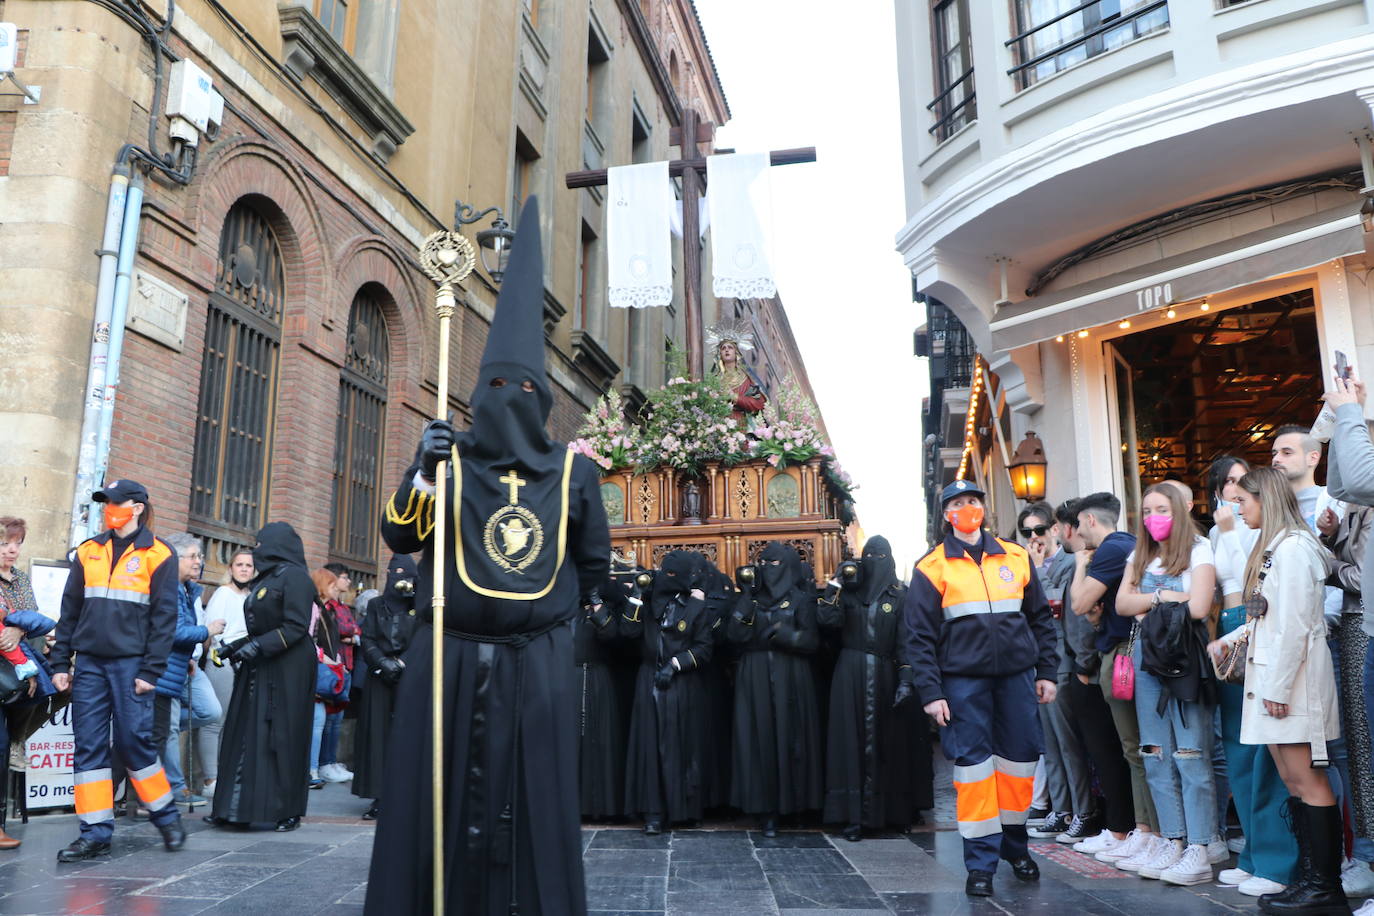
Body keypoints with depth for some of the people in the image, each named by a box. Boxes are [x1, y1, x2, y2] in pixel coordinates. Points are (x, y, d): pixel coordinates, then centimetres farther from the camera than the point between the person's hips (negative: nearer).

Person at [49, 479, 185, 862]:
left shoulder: (158, 555, -1)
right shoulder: (88, 552, 12)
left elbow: (164, 616, -5)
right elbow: (69, 610, 13)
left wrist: (151, 671, -10)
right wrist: (60, 663, 7)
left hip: (131, 663, -4)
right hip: (89, 662, 4)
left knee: (134, 741, -4)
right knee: (88, 745, 2)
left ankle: (166, 816, 15)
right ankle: (95, 833, 9)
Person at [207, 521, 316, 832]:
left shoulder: (293, 575, -9)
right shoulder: (264, 578, 16)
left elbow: (297, 626, -16)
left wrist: (258, 646, -19)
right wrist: (239, 645, 7)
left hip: (287, 670, -8)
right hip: (259, 669, 8)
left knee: (283, 735, -3)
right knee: (245, 734, 7)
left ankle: (288, 810, 6)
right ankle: (233, 807, 12)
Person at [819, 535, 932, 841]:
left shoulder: (900, 595, 4)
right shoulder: (848, 591, 8)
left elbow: (905, 641, -3)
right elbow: (826, 620, -8)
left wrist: (906, 680, -11)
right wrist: (834, 585, -13)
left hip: (884, 677, -1)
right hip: (850, 677, 1)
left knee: (887, 743, 4)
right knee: (852, 743, -1)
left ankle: (894, 811, 17)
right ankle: (853, 815, 1)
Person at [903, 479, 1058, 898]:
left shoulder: (1015, 557, 10)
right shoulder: (932, 567, 1)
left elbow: (1041, 619, 14)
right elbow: (919, 636, -2)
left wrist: (1047, 671, 8)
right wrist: (931, 692, -8)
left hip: (1016, 675, 3)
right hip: (963, 679, -3)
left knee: (1020, 757, 8)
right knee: (973, 763, -2)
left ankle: (1015, 844, 29)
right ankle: (980, 862, 7)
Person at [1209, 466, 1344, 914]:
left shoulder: (1292, 547, -13)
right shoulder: (1273, 547, 17)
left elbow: (1294, 623, -18)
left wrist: (1279, 686, -17)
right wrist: (1230, 640, 19)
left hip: (1293, 676, -10)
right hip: (1272, 677, 10)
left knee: (1307, 781, -5)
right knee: (1292, 780, 9)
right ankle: (1309, 876, 14)